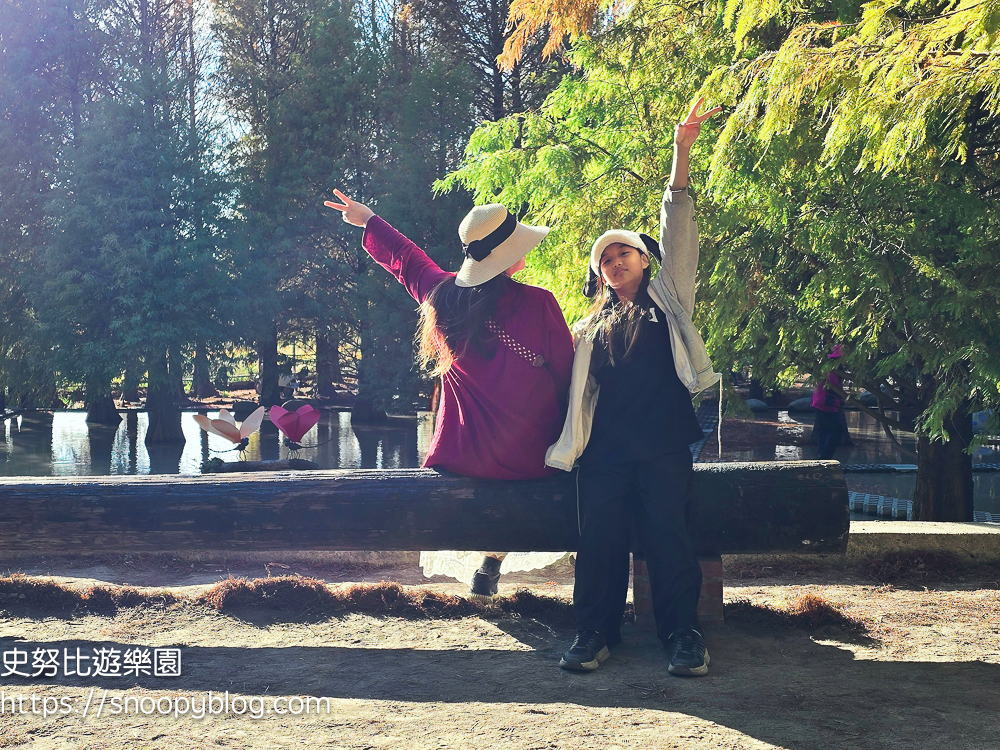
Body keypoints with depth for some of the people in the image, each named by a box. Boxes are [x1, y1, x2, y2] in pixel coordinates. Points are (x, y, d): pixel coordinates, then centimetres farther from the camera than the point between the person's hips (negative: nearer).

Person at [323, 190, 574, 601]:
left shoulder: (443, 296, -4)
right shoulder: (539, 303, -14)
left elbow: (405, 258, 16)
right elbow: (566, 375, -4)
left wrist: (368, 220, 35)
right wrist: (565, 440, 13)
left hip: (461, 455, 3)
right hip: (529, 459, -2)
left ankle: (481, 558, 26)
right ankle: (491, 563, 19)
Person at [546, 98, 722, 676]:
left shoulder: (667, 298, 17)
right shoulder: (589, 329, 24)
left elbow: (678, 232, 8)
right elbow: (579, 391, 24)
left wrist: (681, 154, 1)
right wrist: (566, 444, 11)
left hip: (662, 443, -2)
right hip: (605, 448, 3)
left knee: (668, 534, -10)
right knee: (600, 537, -5)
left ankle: (684, 633, -3)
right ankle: (595, 632, 0)